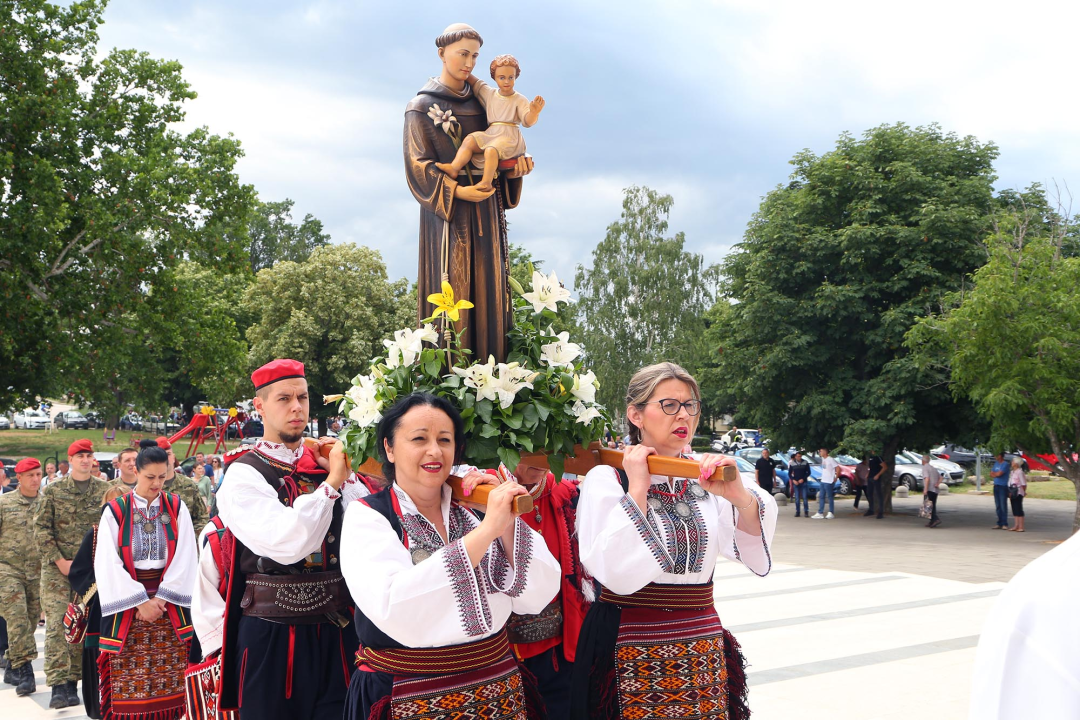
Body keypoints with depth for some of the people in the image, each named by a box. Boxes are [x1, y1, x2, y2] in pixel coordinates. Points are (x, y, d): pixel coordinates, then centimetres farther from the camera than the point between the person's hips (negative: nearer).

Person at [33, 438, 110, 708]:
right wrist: (59, 560, -9)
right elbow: (41, 528, -1)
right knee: (56, 623, -10)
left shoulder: (105, 490, 4)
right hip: (56, 568, -1)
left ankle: (72, 682, 15)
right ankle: (58, 685, -9)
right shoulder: (53, 490, 1)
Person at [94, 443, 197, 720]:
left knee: (170, 673, -1)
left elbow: (184, 558, -2)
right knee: (130, 676, -2)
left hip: (169, 600, 1)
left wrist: (161, 598, -10)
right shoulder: (115, 510, -1)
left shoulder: (177, 507, 3)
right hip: (128, 601, -1)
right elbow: (109, 563, -5)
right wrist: (140, 602, -10)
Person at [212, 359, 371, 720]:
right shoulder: (243, 474, -8)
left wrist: (345, 474, -9)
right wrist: (331, 482, -16)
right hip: (273, 635, -4)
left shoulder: (324, 461, 7)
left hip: (336, 630, 4)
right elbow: (286, 544, -24)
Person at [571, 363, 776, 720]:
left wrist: (739, 496, -26)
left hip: (702, 658, 4)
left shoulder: (702, 478, 5)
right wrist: (637, 488, -19)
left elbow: (755, 554, -8)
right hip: (633, 660, -4)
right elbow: (617, 574, -20)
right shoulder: (606, 479, -7)